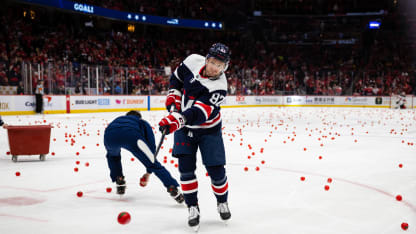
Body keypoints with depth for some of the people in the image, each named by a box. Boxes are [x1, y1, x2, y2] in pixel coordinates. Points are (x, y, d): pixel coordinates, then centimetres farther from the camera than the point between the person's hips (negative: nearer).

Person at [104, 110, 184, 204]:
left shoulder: (118, 120, 46)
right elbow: (151, 146, 24)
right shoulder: (143, 123, 38)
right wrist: (148, 172, 30)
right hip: (131, 135, -3)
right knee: (154, 163, 2)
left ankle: (119, 182, 29)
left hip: (110, 136, 3)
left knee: (112, 156, 39)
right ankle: (172, 188, -11)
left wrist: (115, 176, 58)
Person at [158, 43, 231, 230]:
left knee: (216, 170, -2)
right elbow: (177, 77, 9)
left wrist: (178, 120, -53)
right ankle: (193, 207, 7)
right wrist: (173, 97, -4)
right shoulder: (193, 61, -13)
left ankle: (222, 202, 26)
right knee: (186, 168, -6)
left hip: (208, 129, -3)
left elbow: (199, 113, -38)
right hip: (184, 128, 3)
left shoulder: (219, 87, -26)